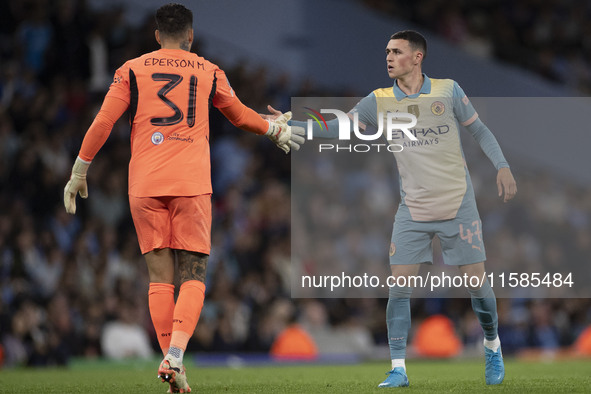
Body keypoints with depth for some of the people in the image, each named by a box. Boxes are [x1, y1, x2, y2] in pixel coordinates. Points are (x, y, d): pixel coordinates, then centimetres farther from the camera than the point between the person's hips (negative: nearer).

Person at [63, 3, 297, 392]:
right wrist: (275, 129, 45)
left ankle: (171, 360, -3)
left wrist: (79, 172, 11)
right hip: (192, 183, -1)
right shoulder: (209, 72, 12)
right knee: (193, 277, 1)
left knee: (160, 277, 5)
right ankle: (175, 355, -20)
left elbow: (102, 123, 3)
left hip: (144, 185, 1)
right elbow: (240, 115, 26)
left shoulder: (132, 70, 10)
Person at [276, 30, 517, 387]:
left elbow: (480, 130, 5)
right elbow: (335, 128, 2)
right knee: (400, 286, -9)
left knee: (476, 280, 1)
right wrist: (287, 123, -8)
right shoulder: (379, 102, 1)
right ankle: (398, 369, -4)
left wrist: (502, 166, -7)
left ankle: (492, 345, 28)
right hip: (413, 210, 2)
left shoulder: (448, 91, -3)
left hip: (458, 205, -2)